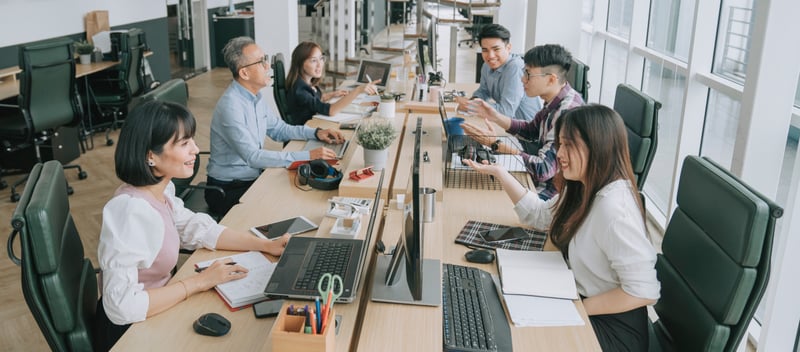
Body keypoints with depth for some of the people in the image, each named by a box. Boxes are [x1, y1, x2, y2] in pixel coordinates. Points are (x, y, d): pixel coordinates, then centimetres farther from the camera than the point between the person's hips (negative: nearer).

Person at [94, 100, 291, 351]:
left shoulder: (160, 190, -4)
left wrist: (267, 245, -1)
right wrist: (199, 282, -24)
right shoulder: (132, 211, -30)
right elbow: (122, 306, -33)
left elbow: (198, 229, 8)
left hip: (152, 311, 7)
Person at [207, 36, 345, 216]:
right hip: (229, 190, -8)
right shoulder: (231, 106, -24)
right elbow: (252, 156, -30)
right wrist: (307, 156, -33)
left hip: (253, 177, 8)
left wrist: (316, 133, 1)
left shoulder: (255, 96, 5)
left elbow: (278, 129, 17)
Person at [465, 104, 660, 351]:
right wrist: (499, 172, 11)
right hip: (578, 297, 8)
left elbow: (643, 291, -29)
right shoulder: (584, 188, -1)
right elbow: (539, 214, 16)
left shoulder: (613, 207, -30)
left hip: (610, 328, -8)